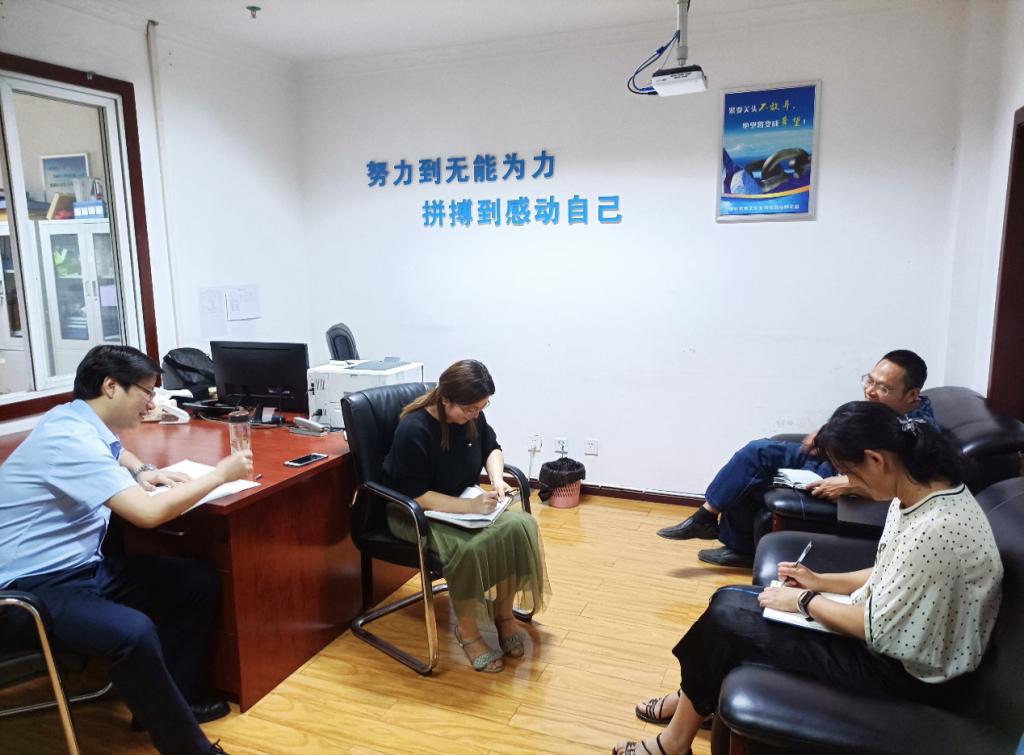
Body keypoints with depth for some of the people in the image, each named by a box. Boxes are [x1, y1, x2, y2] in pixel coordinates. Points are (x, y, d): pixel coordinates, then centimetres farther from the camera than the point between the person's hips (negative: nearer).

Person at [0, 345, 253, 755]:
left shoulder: (84, 421, 7)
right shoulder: (70, 437, -23)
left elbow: (114, 451, 34)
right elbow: (149, 513, -31)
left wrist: (141, 470, 11)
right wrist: (221, 473, -17)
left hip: (82, 566, 10)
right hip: (34, 585, -10)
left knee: (200, 581, 1)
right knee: (133, 632, -36)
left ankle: (166, 700, 14)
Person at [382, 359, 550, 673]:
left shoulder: (472, 416, -7)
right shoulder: (414, 430, -26)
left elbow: (491, 448, 12)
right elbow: (415, 495, -25)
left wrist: (497, 479, -8)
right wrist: (470, 507, -30)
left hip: (464, 502, 6)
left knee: (519, 526, -20)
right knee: (470, 548, -33)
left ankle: (504, 614, 1)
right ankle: (467, 631, -7)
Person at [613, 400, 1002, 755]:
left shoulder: (935, 529, -32)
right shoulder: (917, 494, -2)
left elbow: (878, 628, -27)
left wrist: (805, 601, -13)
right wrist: (821, 581, 3)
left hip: (903, 671, -9)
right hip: (887, 636, 9)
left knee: (725, 621, -8)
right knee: (728, 600, 4)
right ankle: (692, 701, 25)